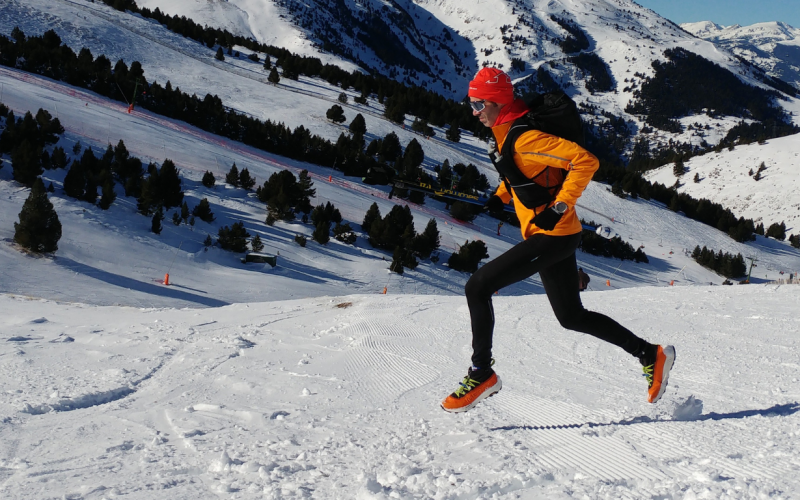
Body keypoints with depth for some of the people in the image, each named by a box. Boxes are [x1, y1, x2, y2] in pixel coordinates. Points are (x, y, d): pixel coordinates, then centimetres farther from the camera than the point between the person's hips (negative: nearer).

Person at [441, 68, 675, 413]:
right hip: (556, 234, 10)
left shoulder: (525, 137, -21)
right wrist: (501, 195, 14)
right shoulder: (505, 132, 8)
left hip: (551, 235, -10)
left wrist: (559, 207, -27)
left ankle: (482, 372, -2)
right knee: (571, 317, 17)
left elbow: (585, 161, -25)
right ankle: (651, 355, 24)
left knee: (477, 287, -12)